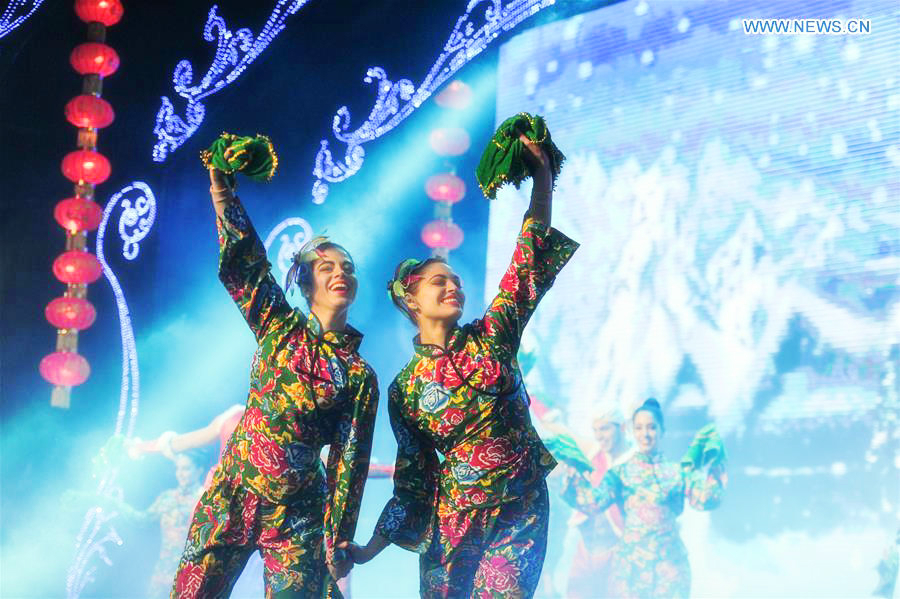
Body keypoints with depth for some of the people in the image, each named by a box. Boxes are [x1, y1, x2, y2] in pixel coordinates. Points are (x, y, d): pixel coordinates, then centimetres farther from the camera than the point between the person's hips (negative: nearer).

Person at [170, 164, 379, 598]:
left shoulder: (359, 376, 1)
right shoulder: (280, 327, 4)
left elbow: (349, 463, -1)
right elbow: (243, 261, -5)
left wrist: (339, 541, -5)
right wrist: (220, 181, -14)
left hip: (298, 514, -1)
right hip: (232, 496, 1)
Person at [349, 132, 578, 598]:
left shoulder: (491, 337, 2)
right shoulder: (406, 388, 2)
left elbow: (532, 261, -3)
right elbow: (413, 474, 7)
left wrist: (542, 175, -10)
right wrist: (372, 547, 5)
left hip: (521, 512, 0)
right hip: (452, 519, 1)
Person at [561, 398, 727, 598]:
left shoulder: (677, 471, 10)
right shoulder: (621, 472, 8)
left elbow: (704, 499, -4)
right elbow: (594, 503, -6)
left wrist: (712, 464, -7)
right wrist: (572, 474, -12)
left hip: (671, 561, 1)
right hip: (630, 561, 0)